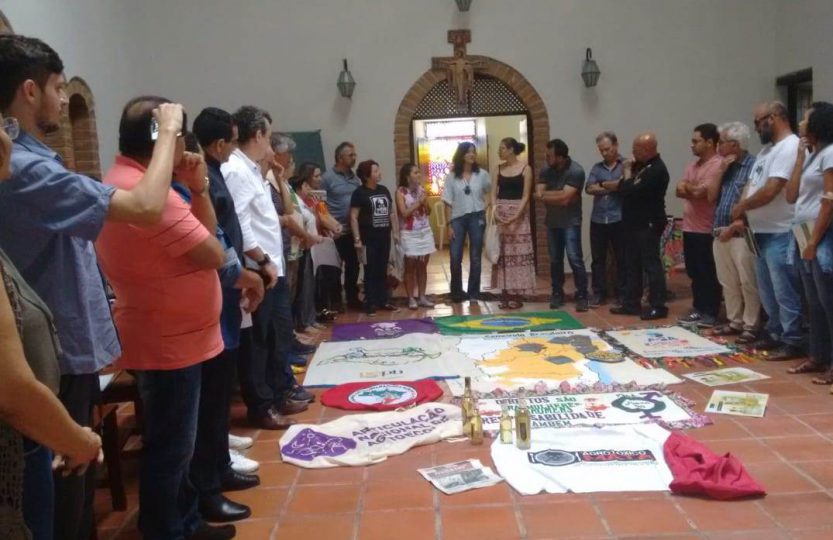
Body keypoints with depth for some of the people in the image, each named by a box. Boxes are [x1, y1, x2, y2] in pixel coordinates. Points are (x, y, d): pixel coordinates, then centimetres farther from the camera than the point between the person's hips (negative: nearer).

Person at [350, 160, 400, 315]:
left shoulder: (384, 190, 11)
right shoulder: (359, 193, -8)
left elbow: (390, 213, 18)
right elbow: (353, 217, -11)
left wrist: (395, 232, 13)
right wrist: (357, 239, -16)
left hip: (384, 237, 6)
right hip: (369, 239, -6)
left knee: (382, 271, 12)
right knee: (370, 272, -1)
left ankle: (383, 301, 20)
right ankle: (371, 304, 6)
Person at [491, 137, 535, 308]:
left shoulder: (525, 169, -4)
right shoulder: (498, 169, 8)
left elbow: (525, 196, -8)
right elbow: (494, 193, 5)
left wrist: (515, 216, -19)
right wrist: (495, 210, -13)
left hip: (518, 214, -4)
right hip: (500, 214, 4)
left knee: (518, 253, -2)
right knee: (502, 254, 4)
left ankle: (518, 295, 4)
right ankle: (507, 294, 11)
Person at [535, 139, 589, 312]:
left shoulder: (576, 171, -16)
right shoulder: (546, 170, 1)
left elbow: (565, 198, -23)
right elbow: (539, 195, -7)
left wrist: (546, 196, -10)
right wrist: (558, 195, -16)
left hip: (570, 222, -5)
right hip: (552, 222, 5)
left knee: (575, 259, -9)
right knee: (555, 260, 9)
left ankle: (582, 296, -1)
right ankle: (557, 294, 19)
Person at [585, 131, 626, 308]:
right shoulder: (597, 168, 13)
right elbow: (589, 189, -2)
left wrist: (602, 186, -7)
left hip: (619, 219, -3)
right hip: (598, 220, 4)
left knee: (621, 258, 4)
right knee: (598, 258, 7)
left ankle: (622, 293, 14)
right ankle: (599, 293, 16)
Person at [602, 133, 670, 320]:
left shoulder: (657, 170, -18)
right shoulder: (641, 165, 12)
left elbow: (631, 191, -22)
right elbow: (624, 186, 18)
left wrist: (627, 173, -8)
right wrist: (605, 185, 5)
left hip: (649, 225, -9)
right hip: (635, 223, 10)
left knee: (651, 264, -5)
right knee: (632, 264, 12)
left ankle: (658, 307, 1)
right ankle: (631, 303, 20)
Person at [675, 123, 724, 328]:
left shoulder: (717, 165, -12)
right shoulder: (693, 165, 16)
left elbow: (710, 195, -21)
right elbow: (680, 190, 11)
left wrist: (689, 187, -4)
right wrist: (697, 191, -10)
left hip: (706, 229, -9)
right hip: (690, 227, 9)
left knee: (708, 274, -1)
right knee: (694, 272, 14)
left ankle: (711, 313, 7)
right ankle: (699, 309, 23)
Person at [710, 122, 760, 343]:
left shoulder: (754, 165, -9)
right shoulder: (726, 167, 15)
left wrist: (733, 227, -13)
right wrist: (720, 171, 1)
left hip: (741, 234, -8)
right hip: (720, 234, 8)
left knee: (748, 283, -3)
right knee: (728, 283, 13)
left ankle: (751, 326, 3)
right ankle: (735, 322, 22)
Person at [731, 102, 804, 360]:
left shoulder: (791, 147, -16)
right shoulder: (767, 150, 15)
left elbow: (770, 191, -23)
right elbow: (752, 186, 17)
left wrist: (741, 206, -8)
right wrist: (741, 217, 3)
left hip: (781, 234, -10)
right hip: (763, 232, 10)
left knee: (784, 291, -3)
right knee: (768, 290, 17)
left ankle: (792, 342, 5)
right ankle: (775, 334, 28)